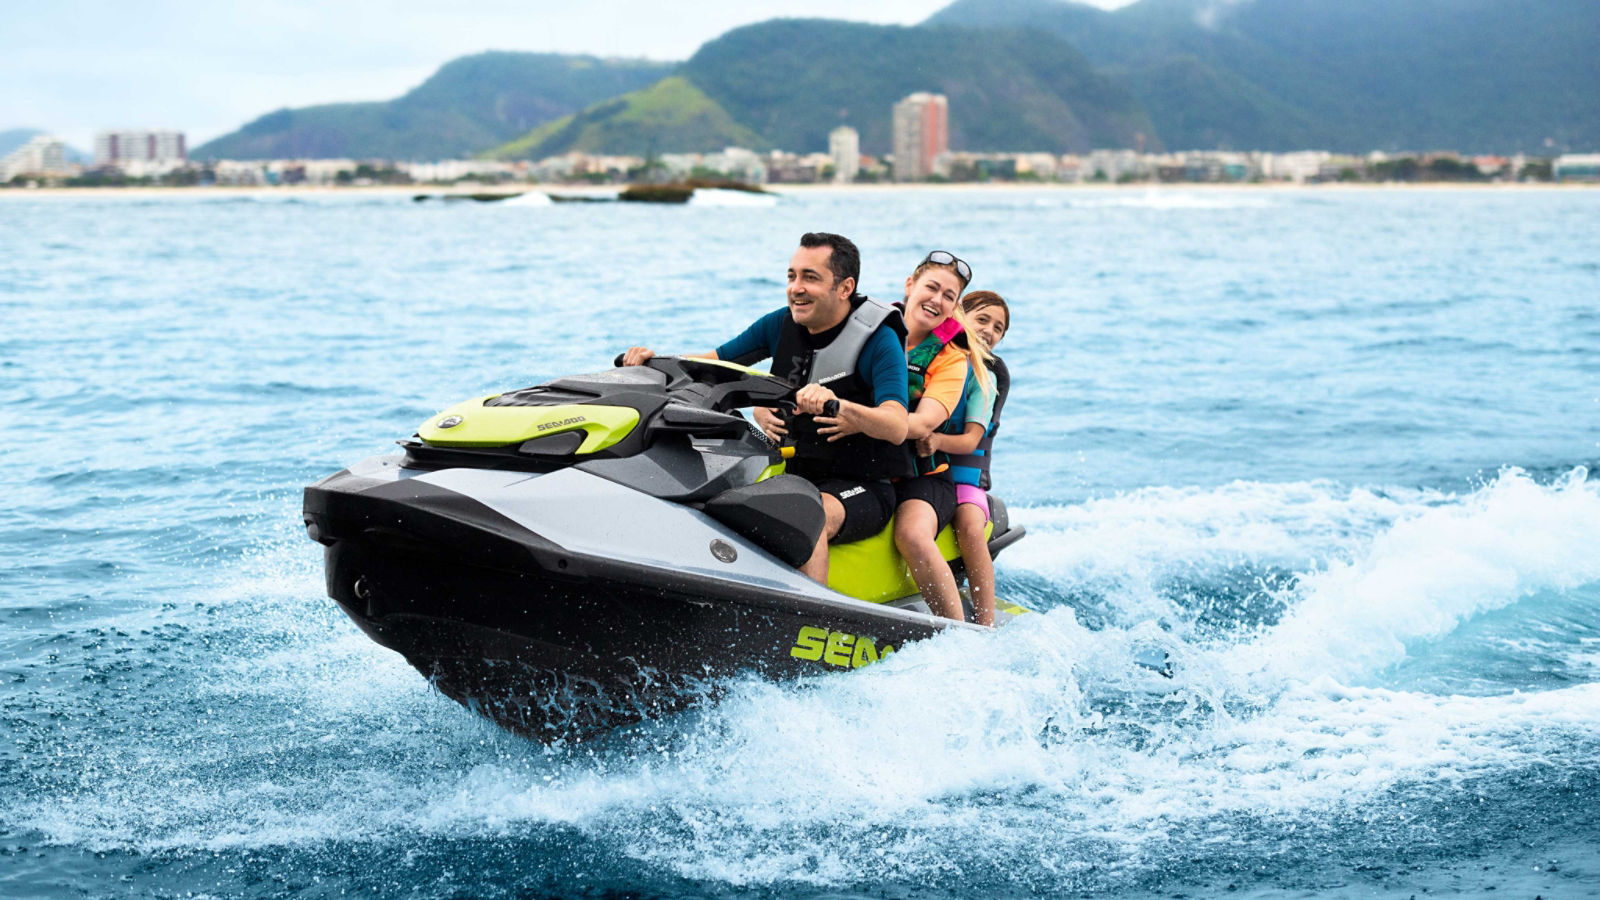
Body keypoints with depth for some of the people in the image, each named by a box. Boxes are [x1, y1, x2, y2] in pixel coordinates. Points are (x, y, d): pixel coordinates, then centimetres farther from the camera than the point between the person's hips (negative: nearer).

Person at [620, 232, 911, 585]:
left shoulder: (878, 339, -13)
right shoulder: (781, 324, 4)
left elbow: (896, 428, -27)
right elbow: (712, 362, 13)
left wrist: (837, 406, -46)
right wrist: (655, 361, -7)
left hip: (862, 489, -7)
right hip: (794, 475, 7)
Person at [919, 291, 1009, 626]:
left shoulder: (986, 376, 4)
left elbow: (971, 441, -7)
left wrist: (938, 440, -28)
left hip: (961, 466, -1)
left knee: (970, 529, -28)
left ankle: (985, 625, -27)